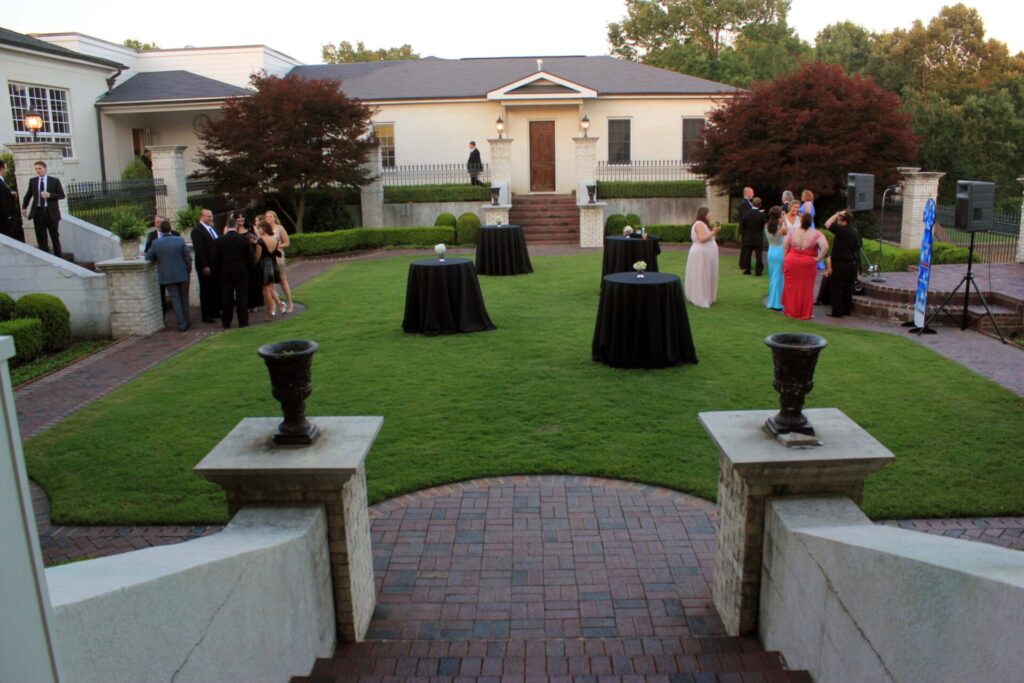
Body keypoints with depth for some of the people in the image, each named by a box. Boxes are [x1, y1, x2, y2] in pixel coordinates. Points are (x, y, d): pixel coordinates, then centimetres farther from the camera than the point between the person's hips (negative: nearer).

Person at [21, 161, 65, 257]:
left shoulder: (55, 181, 2)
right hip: (38, 212, 2)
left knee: (55, 237, 6)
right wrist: (24, 207, 15)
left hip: (51, 212, -2)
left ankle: (58, 258, 14)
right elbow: (28, 195, 20)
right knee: (41, 239, 2)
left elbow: (62, 195, -2)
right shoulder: (32, 181, 9)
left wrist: (49, 195, -16)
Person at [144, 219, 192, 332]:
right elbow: (188, 257, -6)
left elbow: (148, 258, 2)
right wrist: (188, 270, 9)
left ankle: (182, 324, -1)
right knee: (184, 297, 14)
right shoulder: (180, 240, -7)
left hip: (167, 276, -1)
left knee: (175, 299, 3)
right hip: (182, 274, 1)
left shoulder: (156, 243, -7)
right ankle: (185, 321, 22)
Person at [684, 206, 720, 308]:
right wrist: (713, 232, -23)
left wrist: (714, 231, 9)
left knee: (705, 277, 14)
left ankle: (704, 298, 21)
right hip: (701, 254, -11)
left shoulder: (703, 224, 17)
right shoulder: (699, 224, -16)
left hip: (705, 254, 11)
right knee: (701, 277, -6)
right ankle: (700, 299, -2)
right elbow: (702, 239, -27)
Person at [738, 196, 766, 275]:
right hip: (758, 239, -1)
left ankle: (747, 270, 13)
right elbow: (764, 226, -3)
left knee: (747, 254, 11)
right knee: (759, 256, 4)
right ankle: (758, 271, 3)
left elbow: (742, 226, -2)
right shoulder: (762, 215, -12)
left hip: (748, 238, 1)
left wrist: (742, 235, 11)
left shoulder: (746, 214, -7)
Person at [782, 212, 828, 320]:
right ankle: (805, 313, 15)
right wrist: (818, 259, -9)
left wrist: (785, 261, 14)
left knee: (791, 287, 12)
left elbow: (785, 249, 4)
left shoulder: (792, 233, 0)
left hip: (791, 262, 2)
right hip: (808, 264, -2)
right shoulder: (816, 234, -8)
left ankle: (791, 311, 21)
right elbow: (825, 248, -20)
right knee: (806, 288, 7)